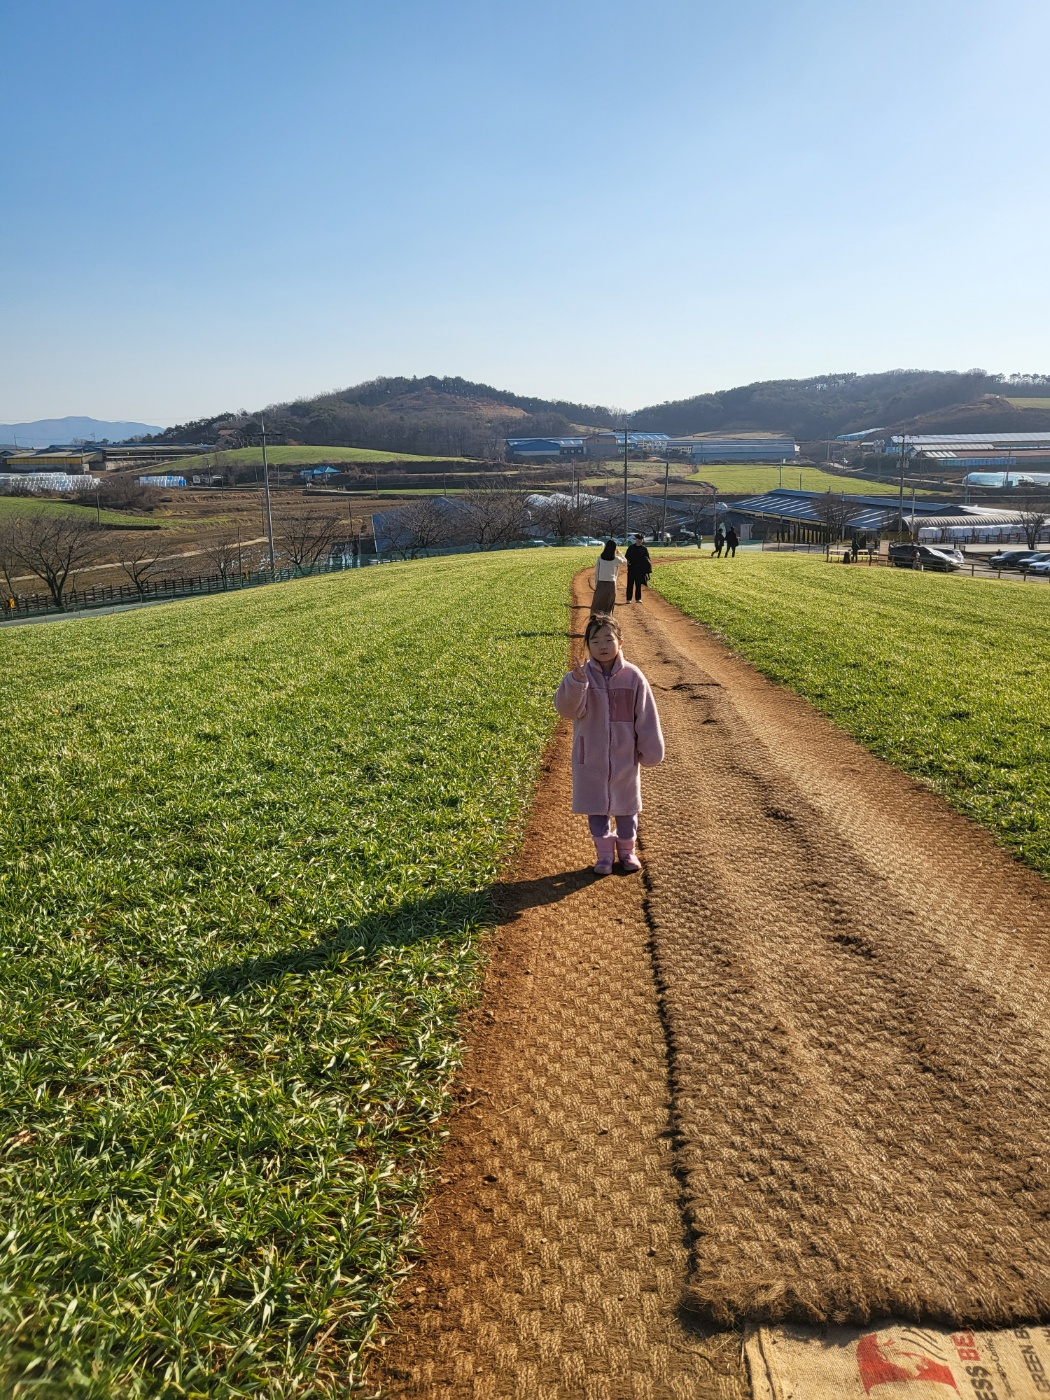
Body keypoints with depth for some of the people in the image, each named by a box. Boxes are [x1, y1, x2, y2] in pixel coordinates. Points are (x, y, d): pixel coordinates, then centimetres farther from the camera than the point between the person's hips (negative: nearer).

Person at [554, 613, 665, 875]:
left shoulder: (633, 677, -9)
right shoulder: (580, 676, -10)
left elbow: (646, 718, -3)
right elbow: (567, 710, -24)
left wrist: (651, 752, -1)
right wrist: (576, 685, -42)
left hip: (625, 757, 0)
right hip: (591, 758, 0)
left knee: (625, 805, 15)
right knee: (596, 807, 11)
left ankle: (627, 850, 35)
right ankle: (604, 853, 28)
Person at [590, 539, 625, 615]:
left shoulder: (600, 557, -2)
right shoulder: (616, 559, -7)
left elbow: (596, 571, 1)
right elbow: (625, 562, 13)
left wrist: (596, 583, 9)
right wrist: (619, 553, 22)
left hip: (601, 583, 2)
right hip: (611, 583, -2)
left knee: (597, 602, 8)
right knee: (609, 603, 7)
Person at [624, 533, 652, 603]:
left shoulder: (644, 548, 4)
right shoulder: (631, 547, 4)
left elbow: (647, 558, 8)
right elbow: (627, 557, 7)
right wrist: (627, 561, -13)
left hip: (640, 568, 0)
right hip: (631, 568, 0)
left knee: (638, 584, 6)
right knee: (630, 584, 0)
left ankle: (638, 598, 13)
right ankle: (629, 599, 2)